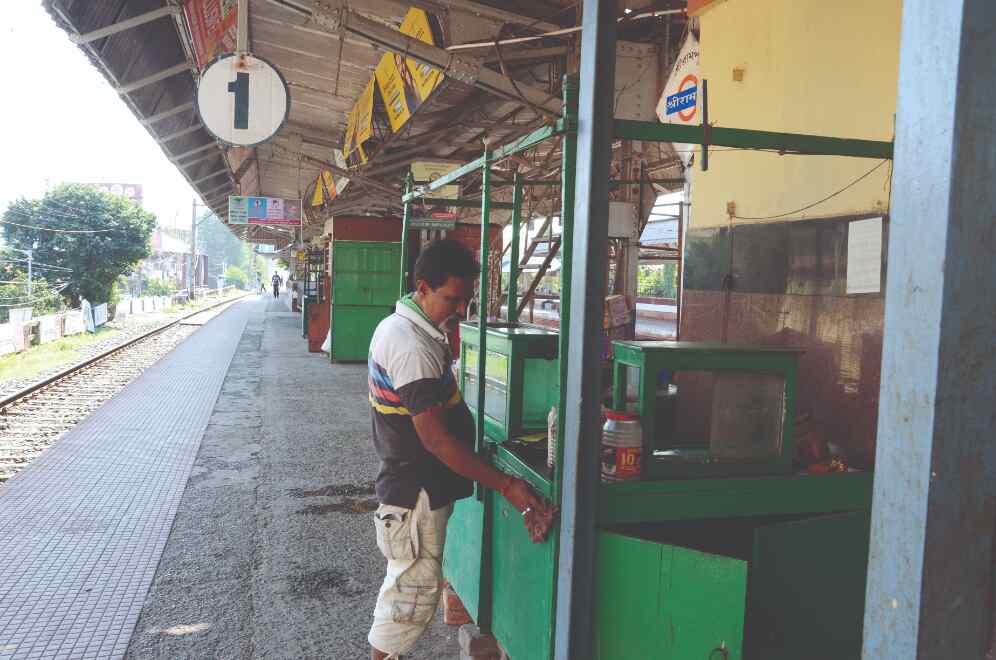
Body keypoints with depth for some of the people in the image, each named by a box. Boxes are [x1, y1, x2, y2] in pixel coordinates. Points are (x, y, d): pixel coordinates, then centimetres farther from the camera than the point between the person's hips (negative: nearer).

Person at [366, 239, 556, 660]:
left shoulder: (397, 326, 6)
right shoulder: (414, 349, -26)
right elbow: (435, 439, -28)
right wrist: (505, 485, -27)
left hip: (410, 482, 10)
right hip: (417, 495, -10)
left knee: (405, 587, 22)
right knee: (415, 593, 3)